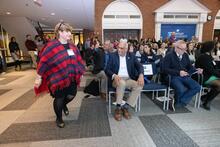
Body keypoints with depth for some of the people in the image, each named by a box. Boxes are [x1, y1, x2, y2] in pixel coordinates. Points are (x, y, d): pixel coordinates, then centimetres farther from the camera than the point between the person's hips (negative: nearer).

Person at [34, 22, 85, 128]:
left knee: (71, 95, 13)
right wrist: (39, 77, -11)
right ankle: (59, 118, 37)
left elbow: (78, 61, 11)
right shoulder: (51, 46, -14)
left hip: (71, 78, 5)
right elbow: (43, 62, -13)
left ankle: (64, 105, 50)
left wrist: (80, 72, 15)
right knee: (59, 99, 9)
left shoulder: (72, 47, 4)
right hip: (58, 79, -5)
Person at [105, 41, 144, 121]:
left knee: (139, 85, -25)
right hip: (117, 79, -3)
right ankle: (118, 108, -18)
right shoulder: (112, 56, 1)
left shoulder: (131, 56, 8)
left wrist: (141, 75, -21)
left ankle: (125, 107, -12)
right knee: (122, 83, -37)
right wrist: (114, 75, -27)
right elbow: (107, 69, -6)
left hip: (128, 79, 3)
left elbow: (139, 66, 1)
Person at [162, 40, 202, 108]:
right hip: (173, 77, -6)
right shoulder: (169, 56, -5)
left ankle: (182, 101, -2)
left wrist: (196, 70, -2)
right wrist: (178, 72, -22)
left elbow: (190, 66, 20)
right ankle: (177, 101, 2)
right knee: (181, 89, -32)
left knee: (197, 87, -15)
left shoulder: (185, 55, 14)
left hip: (185, 76, 7)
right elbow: (165, 69, -14)